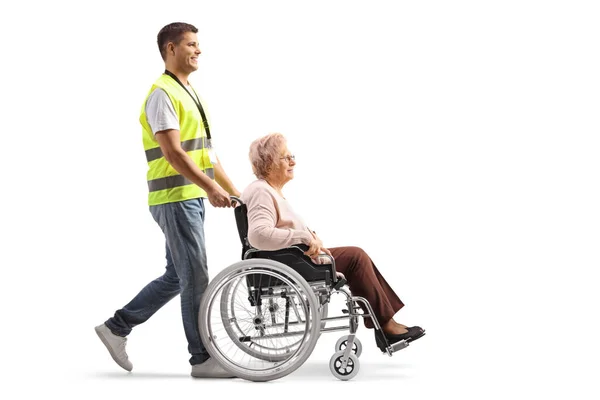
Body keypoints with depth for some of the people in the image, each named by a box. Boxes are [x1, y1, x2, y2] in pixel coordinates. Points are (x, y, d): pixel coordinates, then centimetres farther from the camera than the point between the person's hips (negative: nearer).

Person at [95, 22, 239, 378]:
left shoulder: (189, 93, 18)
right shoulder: (163, 94, -12)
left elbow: (206, 151, 21)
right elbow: (172, 152, -21)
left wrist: (234, 191, 18)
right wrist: (210, 188, -28)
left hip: (192, 198, 10)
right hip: (175, 199, -10)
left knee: (177, 277, 14)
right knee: (196, 278, -5)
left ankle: (117, 327, 23)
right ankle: (203, 358, 3)